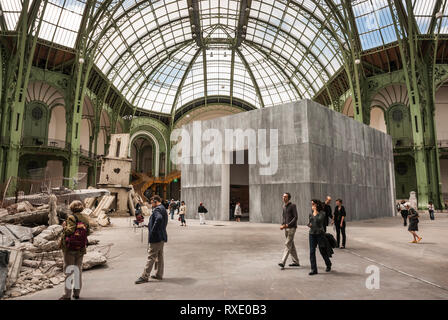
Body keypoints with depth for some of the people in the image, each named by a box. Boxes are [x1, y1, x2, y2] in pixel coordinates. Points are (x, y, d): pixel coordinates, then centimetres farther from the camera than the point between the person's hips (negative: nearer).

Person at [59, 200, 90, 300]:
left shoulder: (71, 218, -12)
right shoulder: (85, 219, 4)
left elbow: (69, 231, -21)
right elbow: (88, 232, 6)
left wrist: (64, 226, -3)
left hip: (69, 248, -5)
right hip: (81, 248, 5)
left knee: (68, 269, 3)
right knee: (78, 269, 15)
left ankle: (67, 294, 7)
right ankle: (77, 292, 23)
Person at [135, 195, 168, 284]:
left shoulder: (157, 210, -15)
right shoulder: (163, 209, 16)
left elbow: (159, 219, -36)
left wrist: (153, 231, -27)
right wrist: (150, 226, 18)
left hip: (156, 237, -10)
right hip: (162, 237, 10)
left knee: (151, 257, -4)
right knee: (159, 256, 15)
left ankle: (145, 276, 2)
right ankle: (159, 275, 22)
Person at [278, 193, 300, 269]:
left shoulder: (293, 206, -9)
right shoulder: (284, 207, 13)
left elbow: (295, 217, -14)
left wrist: (287, 225, -20)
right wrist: (282, 225, 3)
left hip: (292, 228, -8)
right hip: (286, 228, 8)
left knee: (287, 244, -12)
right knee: (291, 245, 13)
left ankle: (283, 262, -16)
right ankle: (296, 262, 23)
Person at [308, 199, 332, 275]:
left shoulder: (322, 213, -7)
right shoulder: (311, 214, 10)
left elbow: (319, 220, -24)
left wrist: (315, 211, -17)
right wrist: (309, 224, 0)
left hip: (320, 234, -5)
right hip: (312, 234, 5)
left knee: (322, 251, 8)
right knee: (312, 251, -1)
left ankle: (328, 265, 35)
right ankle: (313, 269, 5)